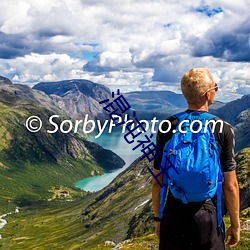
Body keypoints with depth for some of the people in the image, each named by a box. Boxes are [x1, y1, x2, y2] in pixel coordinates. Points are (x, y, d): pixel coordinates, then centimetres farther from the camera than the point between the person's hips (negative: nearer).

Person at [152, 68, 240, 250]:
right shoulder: (223, 130, -10)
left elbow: (157, 181, 0)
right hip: (208, 217, -2)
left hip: (173, 216, 2)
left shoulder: (167, 127, -4)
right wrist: (235, 225, 5)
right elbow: (230, 185, -7)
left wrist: (158, 217, 13)